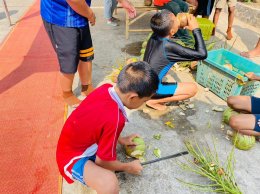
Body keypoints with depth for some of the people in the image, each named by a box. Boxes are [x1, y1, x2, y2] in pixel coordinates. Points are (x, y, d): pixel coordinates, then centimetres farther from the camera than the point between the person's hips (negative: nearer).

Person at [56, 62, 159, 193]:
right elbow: (102, 161, -20)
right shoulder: (114, 119, -35)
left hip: (74, 142, 9)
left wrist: (120, 139, 13)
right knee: (109, 182, -32)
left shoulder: (106, 88, -13)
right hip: (72, 157, -8)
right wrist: (128, 167, -2)